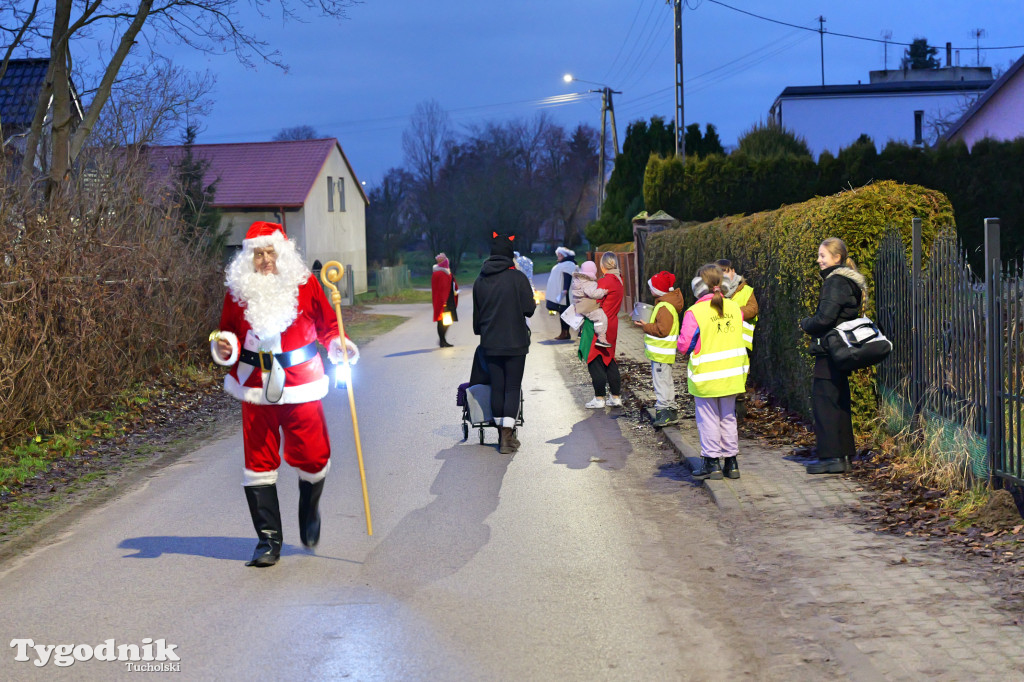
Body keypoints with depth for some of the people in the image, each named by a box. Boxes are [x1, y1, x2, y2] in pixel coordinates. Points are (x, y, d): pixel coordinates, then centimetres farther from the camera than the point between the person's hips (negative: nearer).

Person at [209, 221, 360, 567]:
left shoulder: (305, 284, -2)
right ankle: (268, 540, 12)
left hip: (301, 386, -1)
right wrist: (225, 346, -11)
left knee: (312, 457, 2)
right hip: (256, 389, 1)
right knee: (259, 461, 1)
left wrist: (338, 346, -13)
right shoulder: (238, 289, 0)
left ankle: (309, 512, 36)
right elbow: (230, 331, 11)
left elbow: (327, 325, 6)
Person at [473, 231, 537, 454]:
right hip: (515, 342, -4)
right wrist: (533, 304, 13)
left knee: (497, 387, 11)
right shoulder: (517, 277, -11)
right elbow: (529, 310, -10)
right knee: (513, 387, 0)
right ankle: (507, 436, -10)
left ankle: (503, 433, 17)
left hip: (490, 344, 4)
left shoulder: (480, 281, 4)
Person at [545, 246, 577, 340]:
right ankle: (564, 333, 12)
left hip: (562, 294, -10)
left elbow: (568, 278, -20)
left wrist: (565, 290, -29)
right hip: (556, 294, 10)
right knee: (560, 312, 9)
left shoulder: (569, 264, -9)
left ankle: (565, 333, -8)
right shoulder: (560, 264, 22)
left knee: (563, 313, -9)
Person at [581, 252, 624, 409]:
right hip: (612, 324, 9)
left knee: (595, 361, -1)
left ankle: (599, 399, 1)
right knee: (609, 360, 16)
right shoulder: (619, 280, 8)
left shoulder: (604, 282, -18)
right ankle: (616, 397, 19)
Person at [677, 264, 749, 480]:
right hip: (731, 375, 5)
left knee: (708, 418, 5)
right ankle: (731, 461, 18)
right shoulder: (734, 308, 1)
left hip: (706, 377, -5)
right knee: (728, 417, 14)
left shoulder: (695, 312, -16)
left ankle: (712, 462, 7)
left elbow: (684, 346, -14)